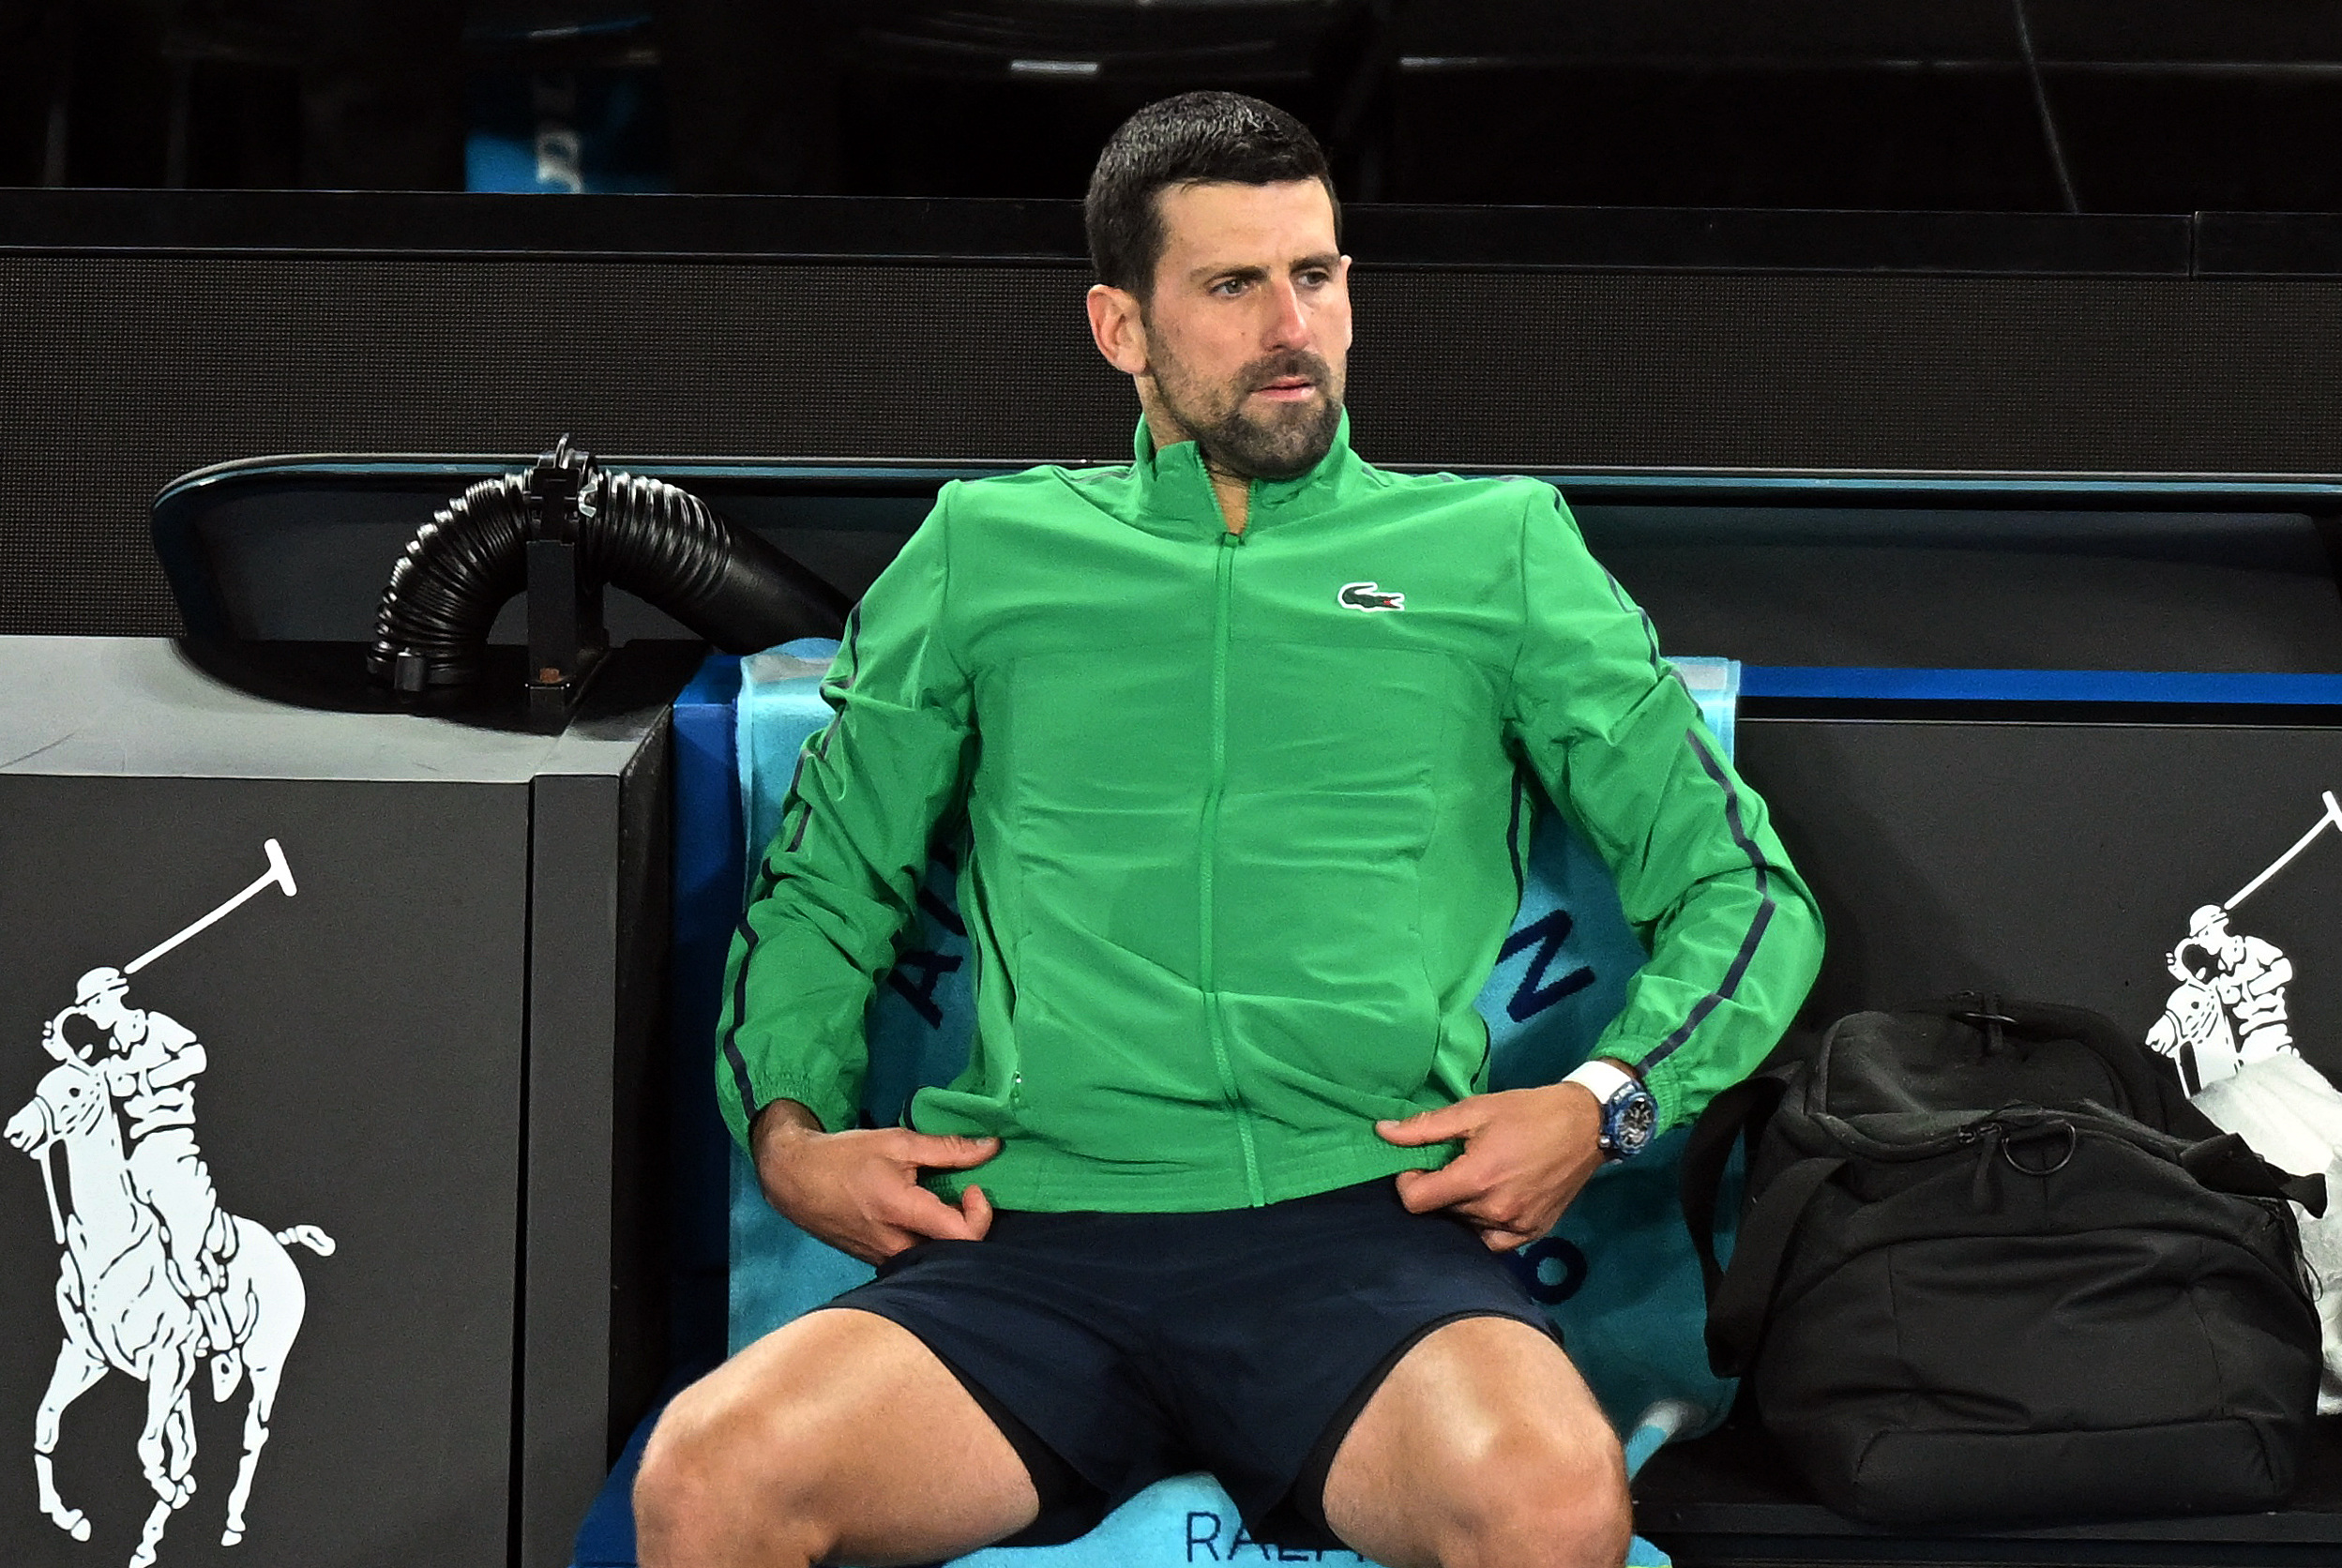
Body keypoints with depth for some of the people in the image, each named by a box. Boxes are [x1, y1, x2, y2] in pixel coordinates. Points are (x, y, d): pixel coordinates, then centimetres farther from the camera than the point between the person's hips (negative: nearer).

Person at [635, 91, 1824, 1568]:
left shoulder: (1496, 549, 18)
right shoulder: (988, 553, 22)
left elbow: (1748, 890, 17)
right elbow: (821, 891, 28)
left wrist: (1605, 1101, -2)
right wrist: (789, 1127, 8)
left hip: (1369, 1229, -1)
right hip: (1037, 1239, 1)